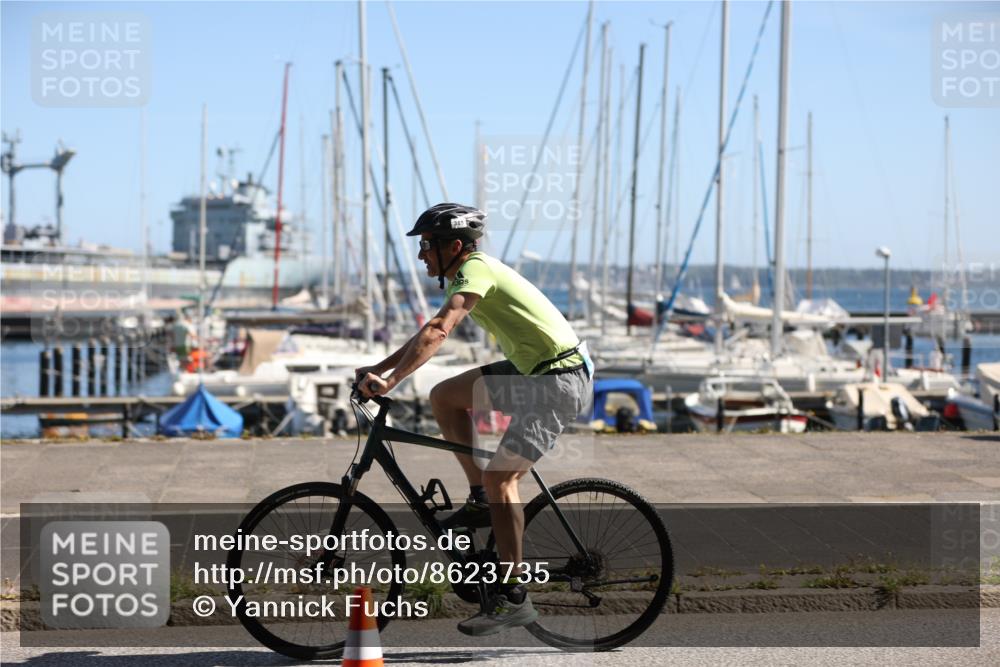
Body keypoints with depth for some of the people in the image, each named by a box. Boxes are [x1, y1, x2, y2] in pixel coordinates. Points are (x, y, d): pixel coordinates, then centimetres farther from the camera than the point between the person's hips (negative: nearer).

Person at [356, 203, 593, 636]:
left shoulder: (476, 270, -16)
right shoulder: (472, 273, 14)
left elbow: (438, 331, -30)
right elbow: (433, 330, 21)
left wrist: (389, 381, -35)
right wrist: (378, 367, 14)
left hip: (560, 379, -10)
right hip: (531, 371, 10)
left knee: (499, 476, -13)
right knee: (444, 397, 9)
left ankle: (513, 598, -9)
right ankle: (481, 500, 13)